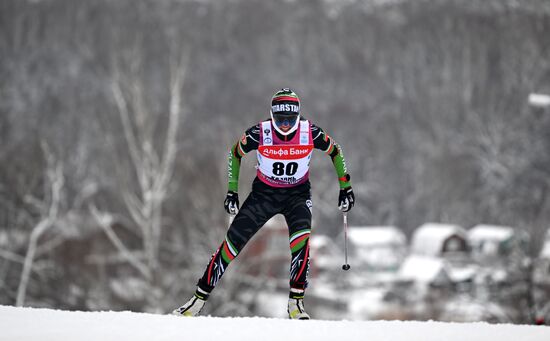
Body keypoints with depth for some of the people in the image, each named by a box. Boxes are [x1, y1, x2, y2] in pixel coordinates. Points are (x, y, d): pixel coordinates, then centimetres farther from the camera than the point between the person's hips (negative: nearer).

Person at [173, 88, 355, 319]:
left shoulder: (310, 133, -20)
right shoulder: (260, 133, -22)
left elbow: (335, 152, 0)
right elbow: (235, 153, -2)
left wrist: (345, 188, 0)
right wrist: (232, 191, -1)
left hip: (297, 194, 0)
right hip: (264, 193, 0)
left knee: (301, 238, -28)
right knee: (233, 242, -6)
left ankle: (296, 302, -18)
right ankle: (200, 297, 7)